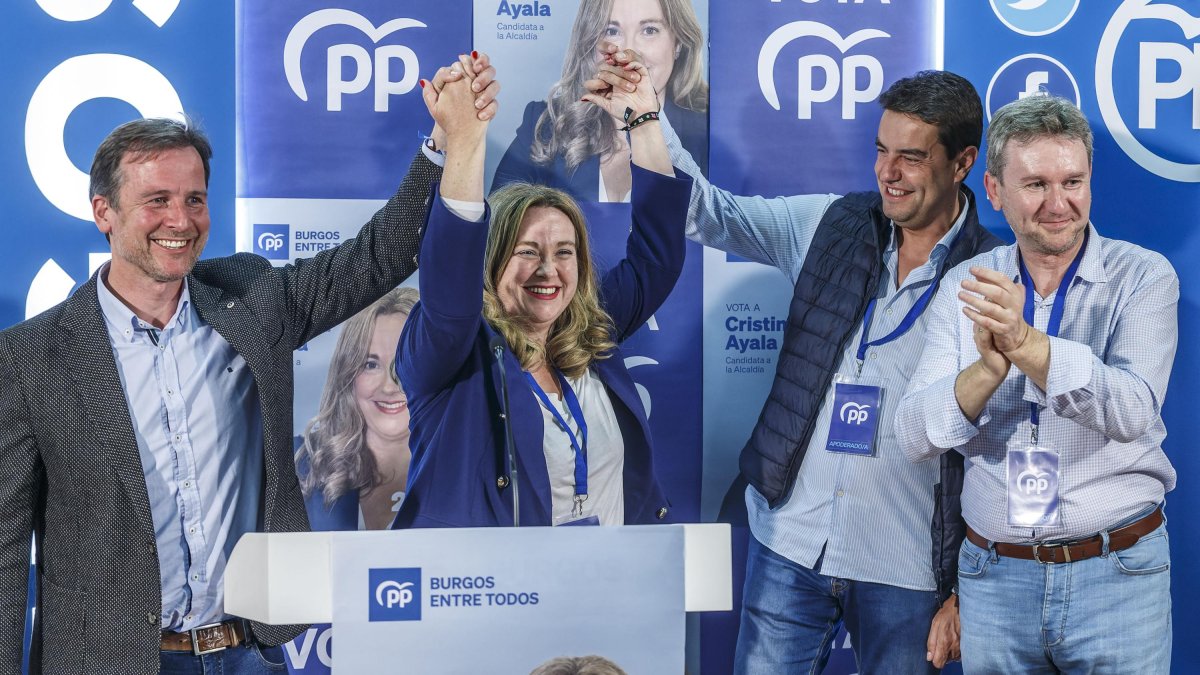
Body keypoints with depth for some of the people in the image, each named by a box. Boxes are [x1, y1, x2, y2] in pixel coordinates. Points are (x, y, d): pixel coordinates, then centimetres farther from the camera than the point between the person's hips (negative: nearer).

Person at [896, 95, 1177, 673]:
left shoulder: (1143, 277, -5)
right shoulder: (966, 287, 1)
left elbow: (1132, 412, -21)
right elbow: (915, 437, -8)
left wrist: (1024, 342, -34)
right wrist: (987, 367, -27)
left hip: (1117, 575, -2)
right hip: (995, 576, 2)